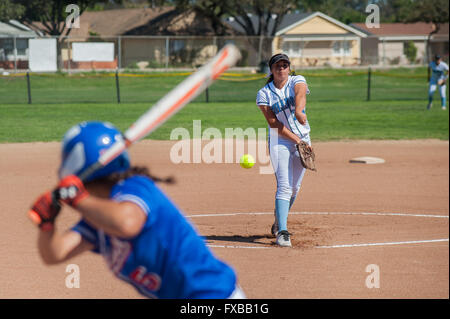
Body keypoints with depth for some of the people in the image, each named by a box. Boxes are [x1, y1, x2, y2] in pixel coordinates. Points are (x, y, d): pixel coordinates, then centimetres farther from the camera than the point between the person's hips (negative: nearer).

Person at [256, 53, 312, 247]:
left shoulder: (297, 81, 0)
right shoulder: (264, 93, -2)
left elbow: (300, 94, -25)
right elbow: (273, 123, -11)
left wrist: (299, 110, -49)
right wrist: (296, 140, -22)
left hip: (303, 139, 3)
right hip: (280, 141, -3)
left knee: (294, 188, 10)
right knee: (285, 186, -16)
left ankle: (278, 224, 31)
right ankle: (282, 232, -22)